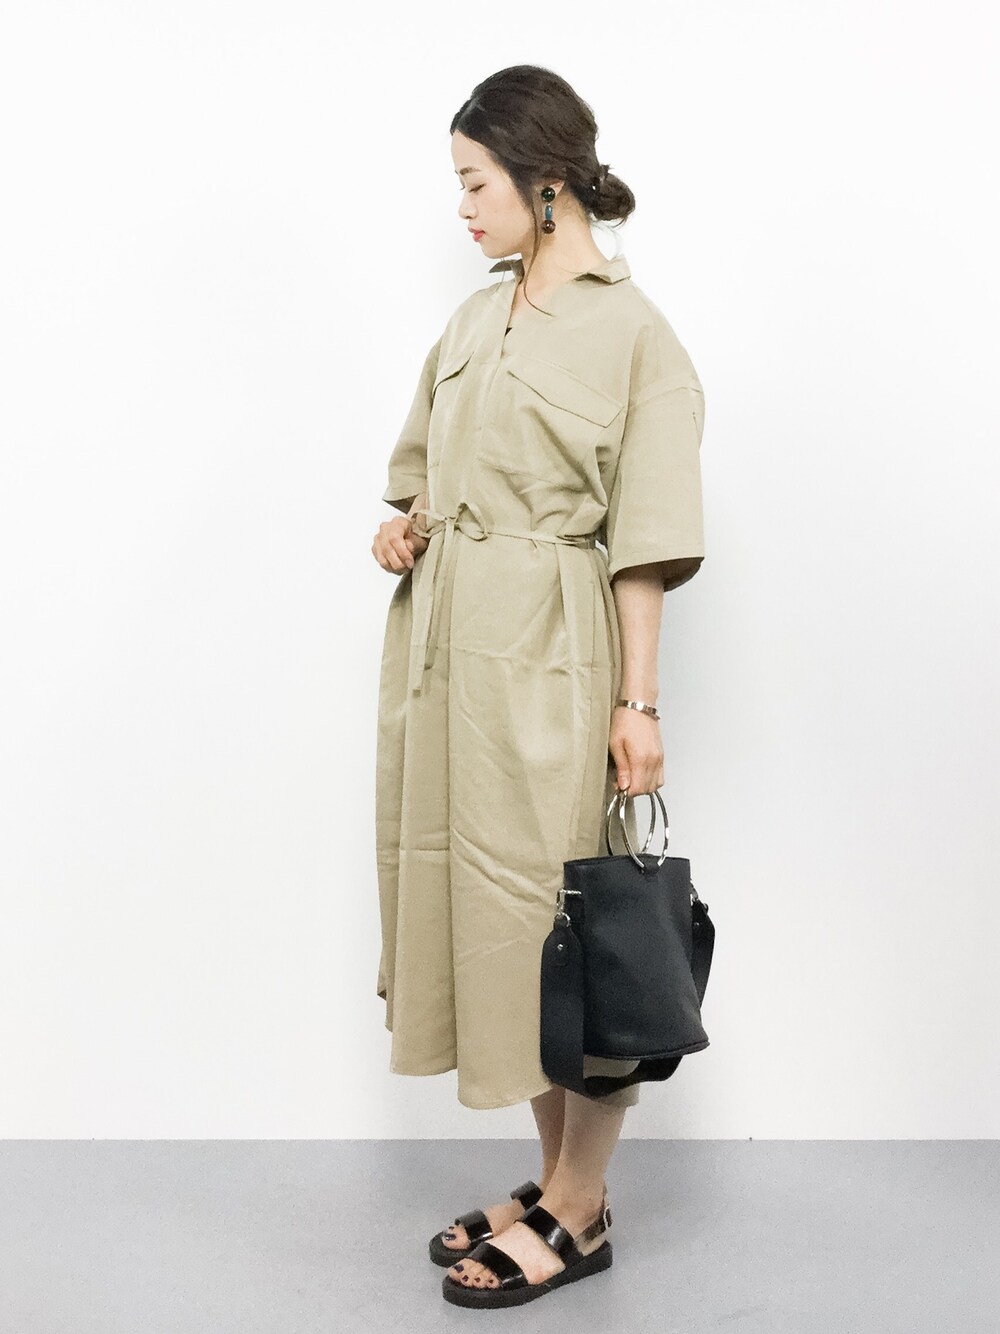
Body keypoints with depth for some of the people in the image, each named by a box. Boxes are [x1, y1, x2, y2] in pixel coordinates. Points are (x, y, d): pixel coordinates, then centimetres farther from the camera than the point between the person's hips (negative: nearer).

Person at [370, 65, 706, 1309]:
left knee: (560, 904, -1)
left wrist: (638, 701, -12)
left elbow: (646, 539, -8)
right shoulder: (472, 321, 15)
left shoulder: (634, 332, -5)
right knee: (470, 889, 11)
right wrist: (403, 524, 4)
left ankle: (580, 1210, 18)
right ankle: (554, 1174, 29)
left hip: (548, 647, -7)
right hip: (442, 635, 7)